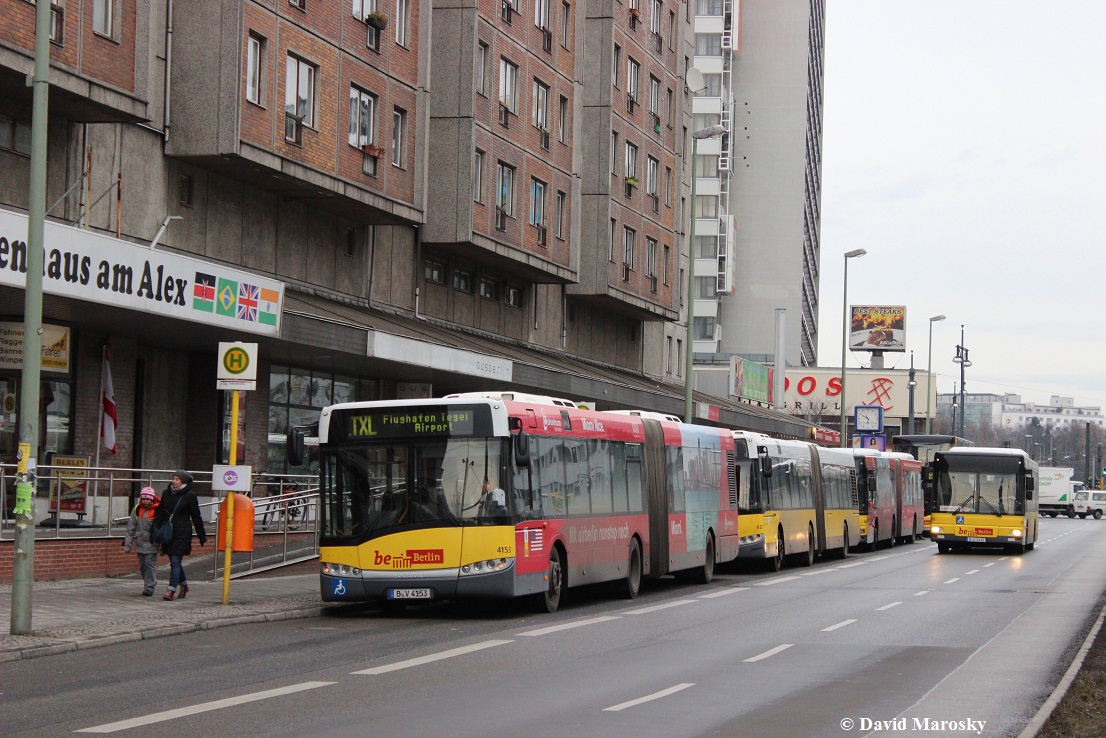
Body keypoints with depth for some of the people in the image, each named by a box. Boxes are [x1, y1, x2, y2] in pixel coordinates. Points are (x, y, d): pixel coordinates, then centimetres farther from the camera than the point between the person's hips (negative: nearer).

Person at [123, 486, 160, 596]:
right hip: (140, 543, 4)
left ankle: (149, 587, -7)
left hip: (152, 544, -4)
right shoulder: (136, 510, 3)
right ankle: (151, 583, 28)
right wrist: (128, 544, 5)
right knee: (142, 565, 11)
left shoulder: (158, 511, -8)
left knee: (150, 564, -10)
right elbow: (130, 528, 7)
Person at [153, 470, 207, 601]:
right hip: (168, 532, 6)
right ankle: (183, 584, 31)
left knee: (175, 561, -11)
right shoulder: (166, 493, 11)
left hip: (182, 533, -6)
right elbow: (160, 513, 16)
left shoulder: (190, 495, -3)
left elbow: (196, 517, 1)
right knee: (174, 561, 13)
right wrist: (154, 528, 5)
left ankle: (171, 589, -11)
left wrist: (202, 536, 4)